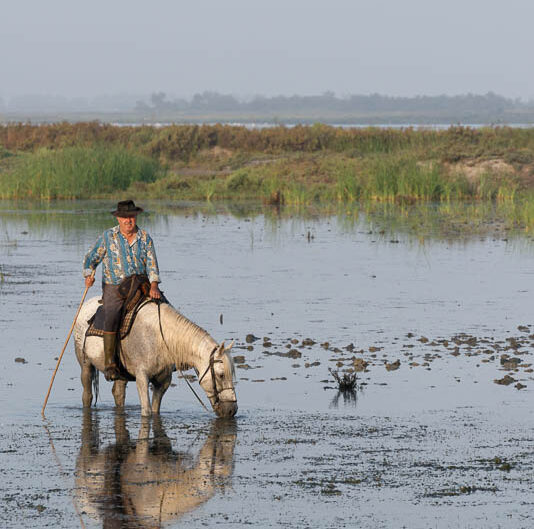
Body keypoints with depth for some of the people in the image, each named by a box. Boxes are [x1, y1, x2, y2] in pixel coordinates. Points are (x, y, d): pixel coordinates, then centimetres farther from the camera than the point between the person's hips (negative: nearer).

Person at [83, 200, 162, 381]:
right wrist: (89, 275, -11)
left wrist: (154, 285, -17)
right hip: (113, 289, -2)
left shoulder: (145, 238, 7)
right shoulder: (108, 236, 3)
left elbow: (151, 263, 0)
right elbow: (91, 259, 9)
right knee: (111, 318, -28)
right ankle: (110, 363, -21)